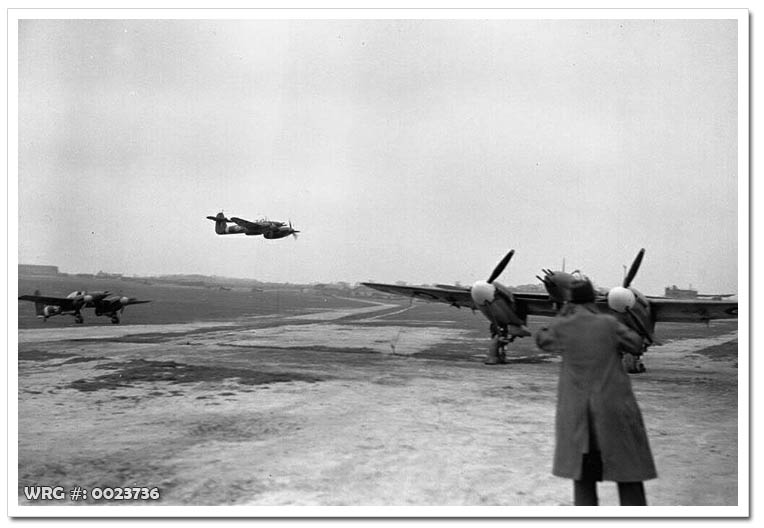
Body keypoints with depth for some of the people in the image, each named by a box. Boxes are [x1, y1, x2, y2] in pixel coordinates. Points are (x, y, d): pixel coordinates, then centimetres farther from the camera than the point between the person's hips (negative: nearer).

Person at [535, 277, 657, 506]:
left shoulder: (562, 327, -5)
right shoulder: (609, 324, -8)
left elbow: (542, 340, 14)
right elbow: (635, 344, 6)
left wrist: (563, 314, 14)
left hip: (576, 411, 2)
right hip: (614, 408, -1)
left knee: (583, 474, 12)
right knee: (627, 471, 8)